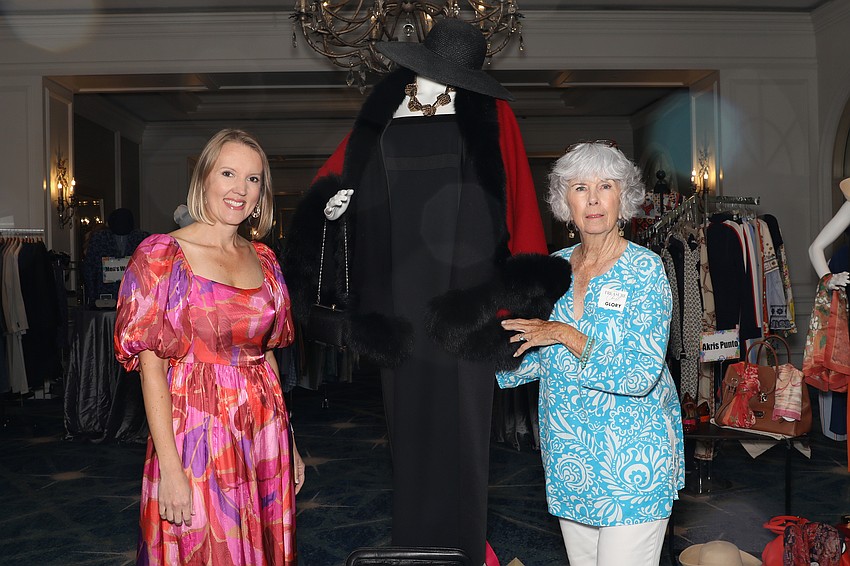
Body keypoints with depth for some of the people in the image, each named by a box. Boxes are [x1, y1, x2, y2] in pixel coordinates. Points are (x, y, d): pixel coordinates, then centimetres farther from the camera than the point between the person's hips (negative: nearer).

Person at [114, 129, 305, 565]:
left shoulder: (263, 259, 8)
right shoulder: (162, 254, -7)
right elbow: (151, 364, -11)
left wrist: (289, 443, 10)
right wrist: (170, 465, -17)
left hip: (264, 435, 5)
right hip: (195, 434, -5)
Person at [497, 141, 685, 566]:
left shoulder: (644, 268, -11)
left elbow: (641, 375, -20)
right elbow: (537, 358, 13)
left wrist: (566, 335, -22)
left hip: (632, 460, -5)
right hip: (568, 455, 5)